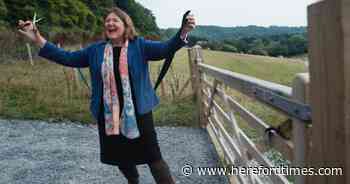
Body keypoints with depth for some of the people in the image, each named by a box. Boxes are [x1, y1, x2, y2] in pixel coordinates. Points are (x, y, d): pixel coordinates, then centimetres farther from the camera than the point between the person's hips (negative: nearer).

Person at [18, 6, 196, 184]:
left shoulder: (139, 45, -1)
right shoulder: (95, 50, 8)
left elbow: (165, 48, -13)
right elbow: (67, 58, 8)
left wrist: (183, 32, -32)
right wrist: (38, 39, 1)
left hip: (137, 112, -4)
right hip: (109, 115, 4)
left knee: (152, 156, -2)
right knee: (120, 156, 19)